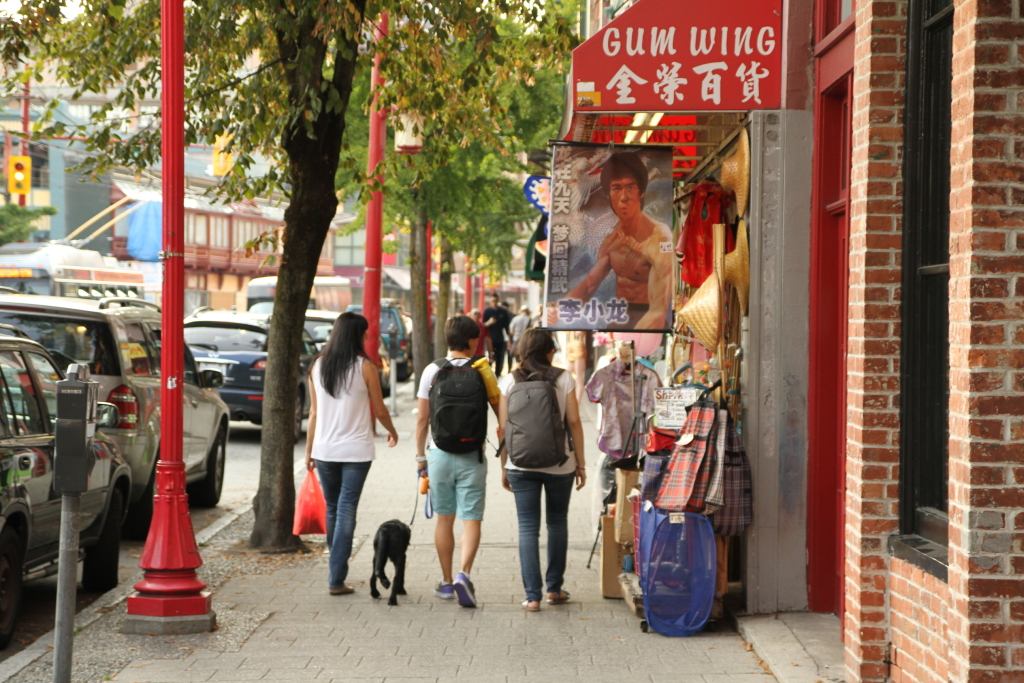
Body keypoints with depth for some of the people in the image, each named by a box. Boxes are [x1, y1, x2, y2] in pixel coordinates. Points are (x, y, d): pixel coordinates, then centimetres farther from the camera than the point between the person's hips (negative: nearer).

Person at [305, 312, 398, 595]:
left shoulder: (318, 366, 2)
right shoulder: (365, 367, -8)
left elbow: (314, 412, 6)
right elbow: (380, 410, -1)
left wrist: (309, 450, 13)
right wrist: (392, 432, 18)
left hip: (325, 449, 4)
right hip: (356, 450, -4)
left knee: (332, 509, 16)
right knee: (346, 511, -3)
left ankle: (337, 569, 27)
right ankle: (336, 579, -5)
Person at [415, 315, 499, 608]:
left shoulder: (432, 371, 0)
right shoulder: (482, 371, -5)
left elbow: (422, 418, 3)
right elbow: (500, 411, 0)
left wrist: (420, 454, 12)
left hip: (440, 452, 2)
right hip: (471, 455, -2)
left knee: (444, 519, 12)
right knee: (471, 519, 0)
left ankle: (446, 582, 19)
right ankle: (463, 574, -20)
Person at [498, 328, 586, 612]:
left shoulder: (509, 381, 0)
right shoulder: (563, 379, -2)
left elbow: (503, 428, 0)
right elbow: (574, 422, -3)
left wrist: (504, 467, 8)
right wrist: (581, 463, 5)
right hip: (559, 463, 0)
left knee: (528, 528, 3)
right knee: (557, 522, 17)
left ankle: (533, 596, -3)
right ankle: (554, 588, 22)